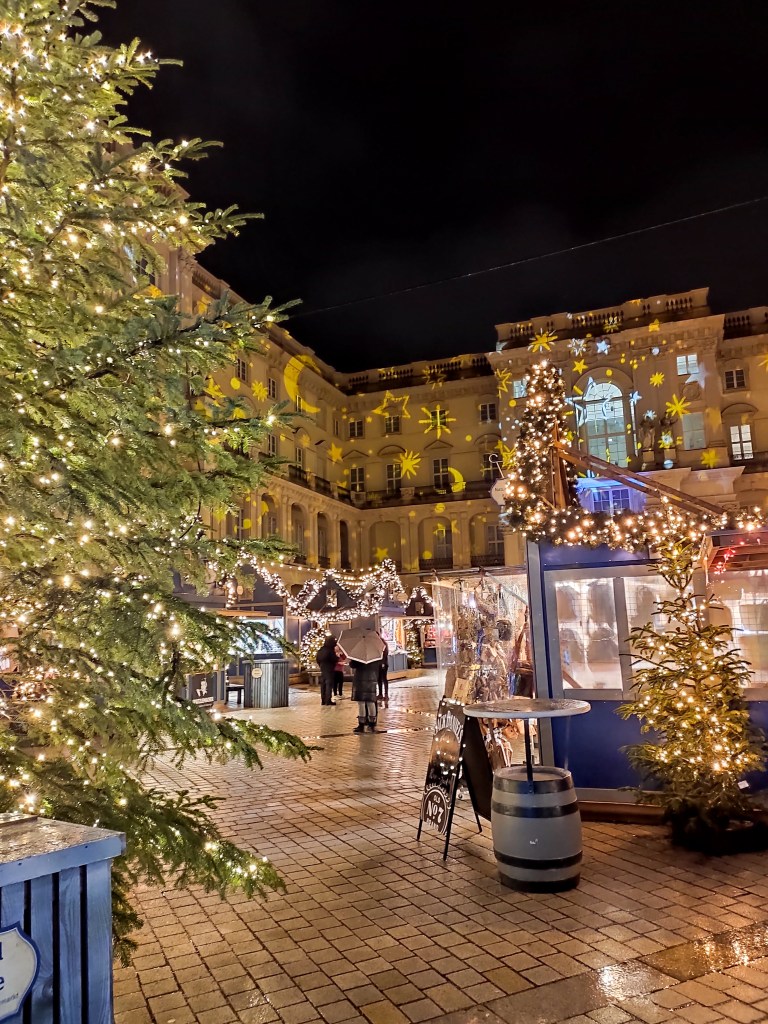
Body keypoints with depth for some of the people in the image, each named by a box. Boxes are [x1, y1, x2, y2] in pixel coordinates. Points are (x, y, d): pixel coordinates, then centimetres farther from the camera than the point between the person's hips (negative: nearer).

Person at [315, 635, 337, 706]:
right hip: (329, 669, -7)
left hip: (322, 669, 7)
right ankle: (328, 700, -6)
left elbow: (317, 659, 11)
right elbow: (334, 660, -17)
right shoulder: (330, 650, -17)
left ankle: (323, 700, 14)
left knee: (323, 685, 11)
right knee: (329, 684, -4)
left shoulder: (321, 650, 6)